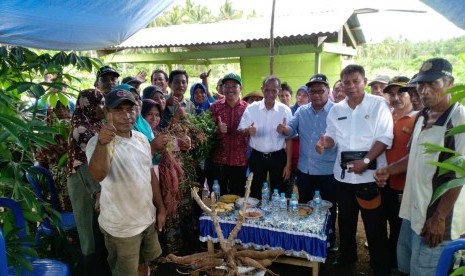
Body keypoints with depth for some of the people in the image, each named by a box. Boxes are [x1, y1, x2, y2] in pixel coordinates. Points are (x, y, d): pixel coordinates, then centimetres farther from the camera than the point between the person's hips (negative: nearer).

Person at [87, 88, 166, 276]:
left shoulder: (142, 139, -1)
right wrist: (102, 143, -59)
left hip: (147, 219, 6)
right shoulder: (99, 142, -22)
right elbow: (97, 176, -42)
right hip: (120, 227, -6)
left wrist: (160, 208, 10)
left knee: (149, 260, 25)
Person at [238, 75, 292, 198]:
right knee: (255, 193, 12)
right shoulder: (251, 108, -5)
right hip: (257, 157, 1)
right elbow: (240, 130, -5)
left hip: (278, 157, 0)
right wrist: (247, 130, -30)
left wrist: (288, 164, -3)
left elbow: (289, 139, -2)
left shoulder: (285, 111, -6)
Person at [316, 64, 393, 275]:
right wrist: (324, 142, -14)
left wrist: (366, 161, -20)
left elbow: (385, 138, -10)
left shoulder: (378, 104, -5)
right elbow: (333, 136, 10)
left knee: (374, 223, 5)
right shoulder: (336, 109, 8)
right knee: (345, 218, 17)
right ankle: (347, 255, 37)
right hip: (343, 173, 4)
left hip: (370, 174, -4)